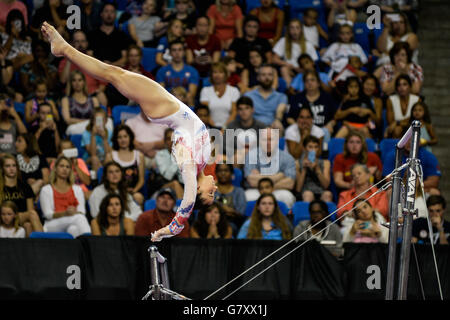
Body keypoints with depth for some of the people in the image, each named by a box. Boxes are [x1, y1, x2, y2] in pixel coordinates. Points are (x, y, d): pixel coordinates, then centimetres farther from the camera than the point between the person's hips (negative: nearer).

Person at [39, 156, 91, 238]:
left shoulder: (77, 189, 23)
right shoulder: (46, 190, 13)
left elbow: (82, 212, 9)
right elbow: (48, 214, 0)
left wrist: (74, 212, -18)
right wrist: (65, 213, -19)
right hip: (53, 226, -3)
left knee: (74, 229, -40)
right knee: (79, 218, -37)